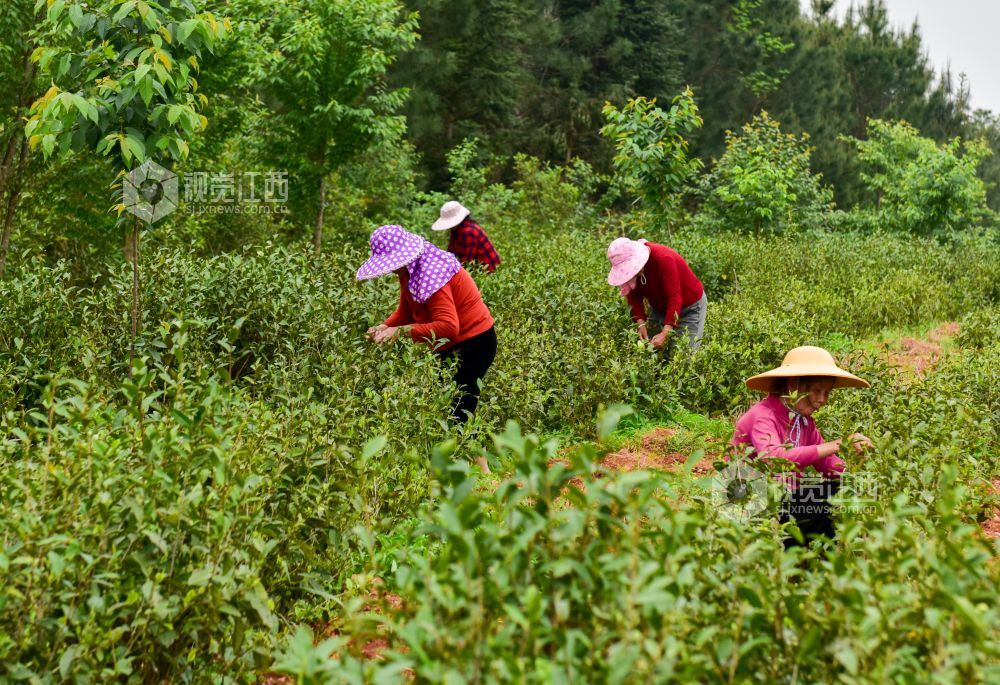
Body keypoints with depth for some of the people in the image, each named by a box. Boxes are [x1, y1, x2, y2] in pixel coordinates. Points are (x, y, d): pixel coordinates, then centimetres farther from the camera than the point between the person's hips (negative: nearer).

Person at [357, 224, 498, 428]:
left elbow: (448, 327, -35)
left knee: (456, 415, -10)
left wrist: (400, 331, -38)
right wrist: (385, 326, -11)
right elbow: (405, 312, 10)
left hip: (472, 343, -10)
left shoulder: (431, 274, -27)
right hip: (450, 347, 10)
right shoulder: (409, 271, 3)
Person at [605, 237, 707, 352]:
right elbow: (634, 296, -11)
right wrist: (641, 323, -27)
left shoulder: (663, 259, -34)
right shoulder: (629, 265, -17)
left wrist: (664, 334, -43)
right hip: (660, 308, 6)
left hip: (690, 306, -6)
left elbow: (674, 298, -36)